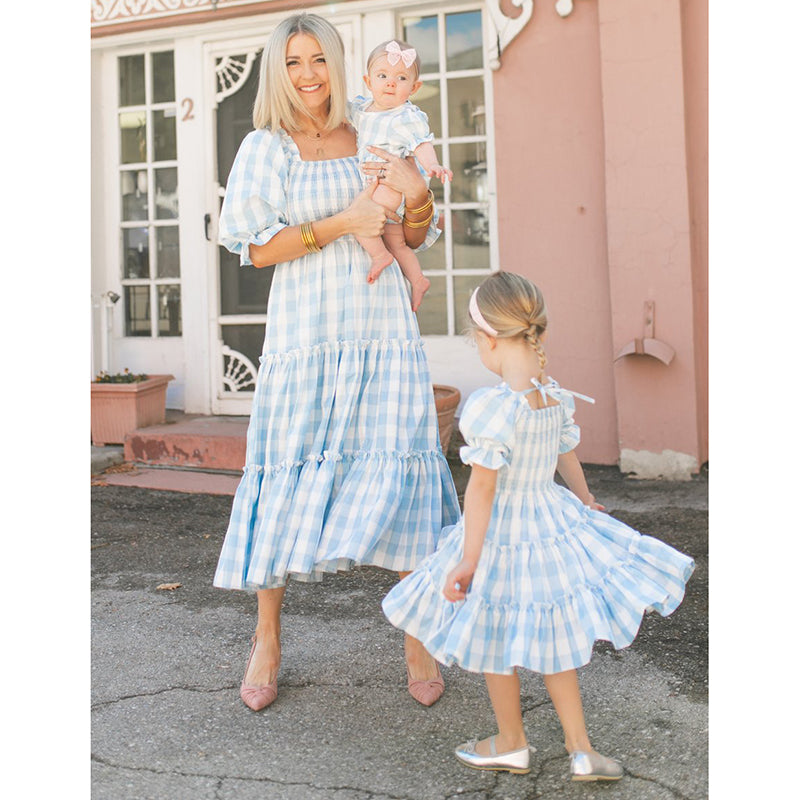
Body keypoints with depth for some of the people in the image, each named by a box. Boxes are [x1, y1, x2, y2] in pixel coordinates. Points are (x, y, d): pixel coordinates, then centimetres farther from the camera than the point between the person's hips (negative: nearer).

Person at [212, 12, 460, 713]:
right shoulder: (267, 147, 5)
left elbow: (415, 236, 17)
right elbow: (257, 249, -4)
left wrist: (417, 196, -4)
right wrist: (340, 223, -12)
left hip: (382, 328, 2)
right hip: (307, 331, -2)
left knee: (398, 471, -3)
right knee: (290, 479, 0)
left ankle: (417, 640, 10)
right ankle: (267, 641, 17)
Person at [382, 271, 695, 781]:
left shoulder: (490, 406, -25)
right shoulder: (558, 396, -3)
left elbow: (482, 489, -23)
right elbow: (568, 458, 13)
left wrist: (468, 560, -16)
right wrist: (586, 501, 32)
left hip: (503, 534, -7)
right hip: (554, 520, 7)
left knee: (497, 644, 15)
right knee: (549, 643, 20)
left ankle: (512, 743, 34)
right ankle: (581, 749, 25)